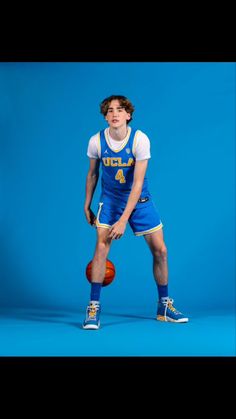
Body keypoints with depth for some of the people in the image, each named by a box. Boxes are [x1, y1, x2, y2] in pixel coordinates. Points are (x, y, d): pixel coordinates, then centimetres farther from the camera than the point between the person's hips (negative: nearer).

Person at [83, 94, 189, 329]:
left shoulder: (140, 140, -22)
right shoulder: (96, 141, -14)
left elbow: (137, 184, -24)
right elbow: (92, 174, 5)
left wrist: (123, 220, -29)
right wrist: (87, 205, 8)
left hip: (139, 200, 0)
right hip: (110, 200, 0)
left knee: (160, 250, 0)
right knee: (101, 246, -19)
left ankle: (164, 306, 18)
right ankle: (93, 308, -10)